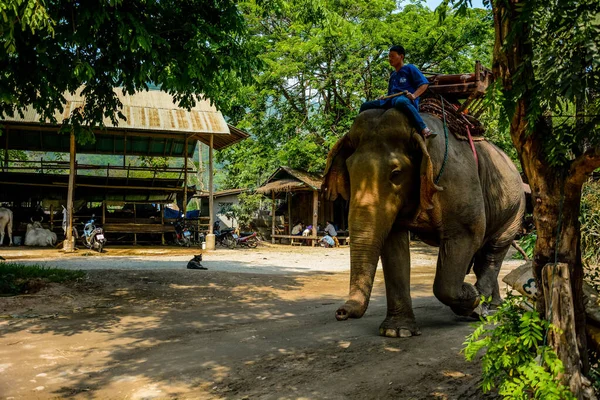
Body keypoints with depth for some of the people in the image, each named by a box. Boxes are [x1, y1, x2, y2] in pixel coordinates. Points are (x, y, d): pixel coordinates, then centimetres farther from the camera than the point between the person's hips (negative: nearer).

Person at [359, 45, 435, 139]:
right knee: (365, 106, -2)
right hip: (391, 100, 8)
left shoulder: (409, 68, 10)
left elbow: (424, 83, 1)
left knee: (400, 101, -46)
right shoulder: (393, 75, 31)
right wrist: (383, 99, 9)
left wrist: (414, 95, -17)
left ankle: (424, 130, -50)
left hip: (406, 99, -7)